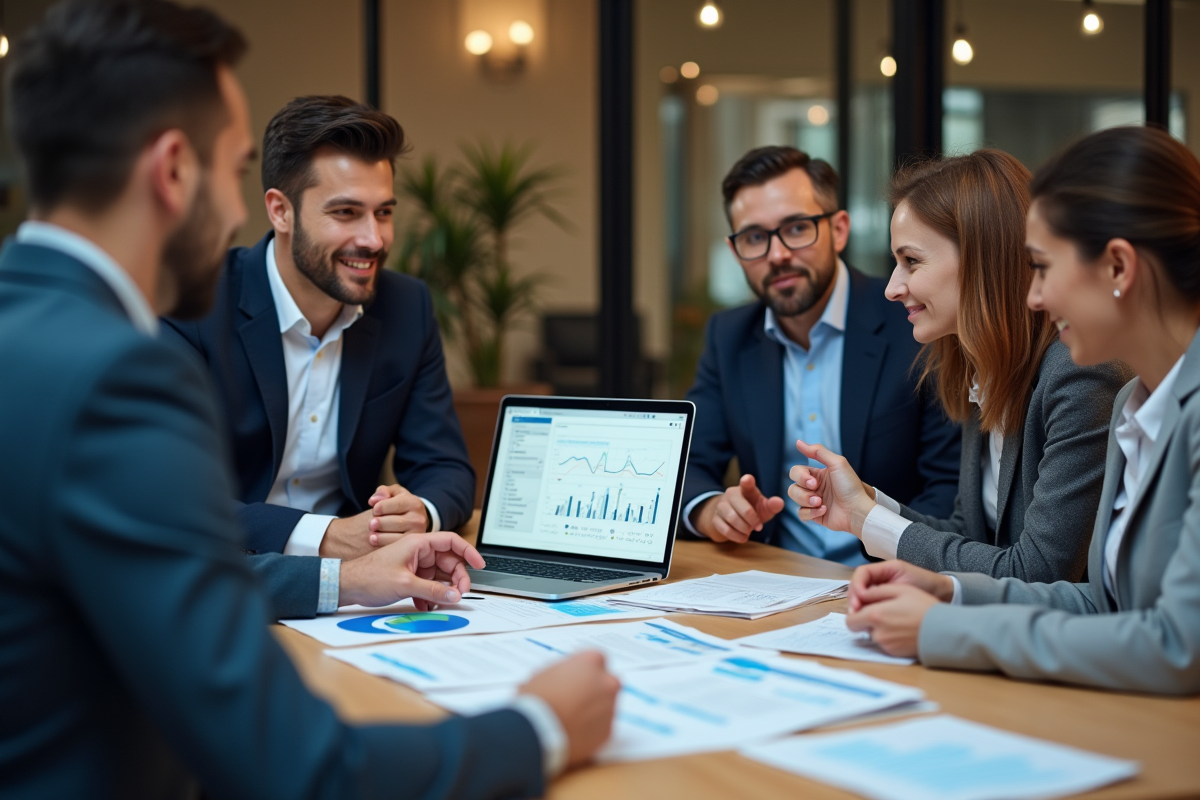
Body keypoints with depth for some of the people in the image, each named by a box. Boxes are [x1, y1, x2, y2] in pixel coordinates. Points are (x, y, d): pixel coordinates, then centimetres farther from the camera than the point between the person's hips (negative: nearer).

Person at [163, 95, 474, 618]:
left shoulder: (408, 308, 1)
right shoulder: (194, 306, -14)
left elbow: (446, 469, 4)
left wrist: (419, 516, -21)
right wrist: (325, 537, -30)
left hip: (348, 586, 4)